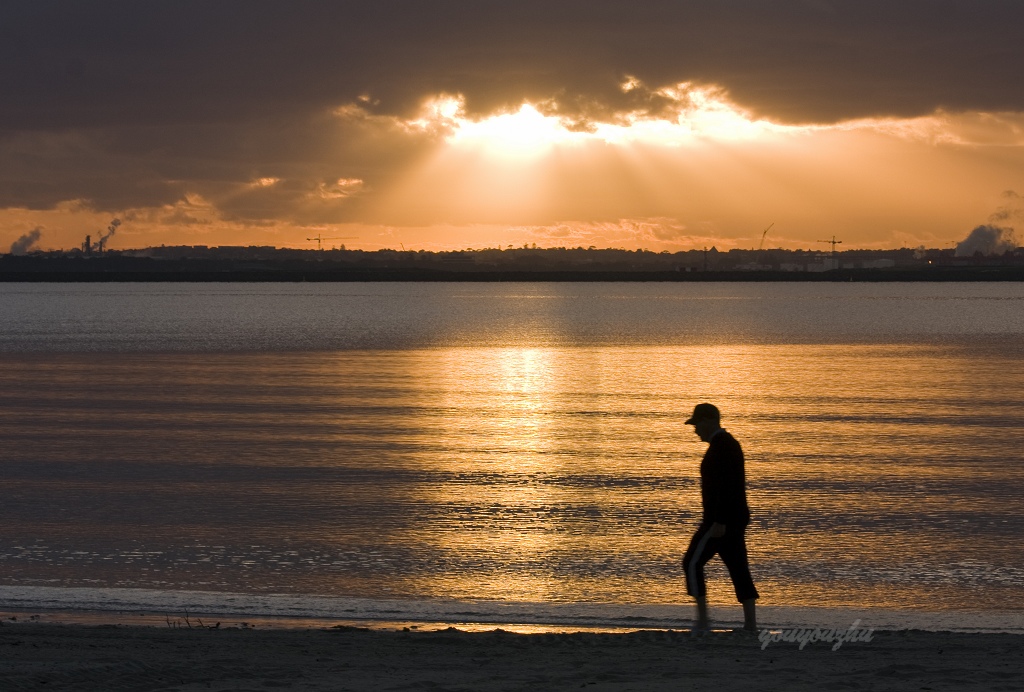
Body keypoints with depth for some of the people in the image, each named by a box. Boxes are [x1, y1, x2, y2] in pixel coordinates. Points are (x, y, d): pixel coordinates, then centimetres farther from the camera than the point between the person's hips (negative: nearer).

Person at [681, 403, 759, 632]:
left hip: (719, 520, -10)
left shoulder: (720, 446, -15)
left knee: (693, 563, -5)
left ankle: (702, 620, -7)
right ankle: (750, 623, 6)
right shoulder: (729, 443, 17)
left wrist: (718, 522, -25)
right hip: (736, 518, 10)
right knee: (738, 568, 8)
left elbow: (725, 486, -23)